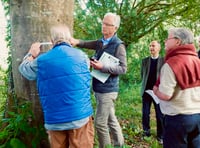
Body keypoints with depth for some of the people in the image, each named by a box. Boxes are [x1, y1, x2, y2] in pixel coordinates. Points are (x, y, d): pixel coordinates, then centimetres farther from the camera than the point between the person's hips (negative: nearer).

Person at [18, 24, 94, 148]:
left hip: (54, 120, 2)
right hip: (80, 116, -1)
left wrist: (31, 54, 39)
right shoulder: (81, 56, 0)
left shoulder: (41, 60, 0)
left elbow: (24, 69, 20)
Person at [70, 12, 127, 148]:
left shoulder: (118, 45, -13)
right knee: (111, 120, 17)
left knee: (100, 122, -4)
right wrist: (77, 41, -19)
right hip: (99, 89, 8)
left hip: (108, 90, -8)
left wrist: (103, 67, -25)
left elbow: (123, 68, -16)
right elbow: (87, 44, 3)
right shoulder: (100, 42, 11)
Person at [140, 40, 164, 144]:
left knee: (160, 114, 2)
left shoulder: (164, 61, 0)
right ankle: (146, 132, 23)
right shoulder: (144, 60, 9)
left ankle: (160, 135, 14)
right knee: (145, 113, 8)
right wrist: (145, 84, 9)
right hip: (146, 91, 3)